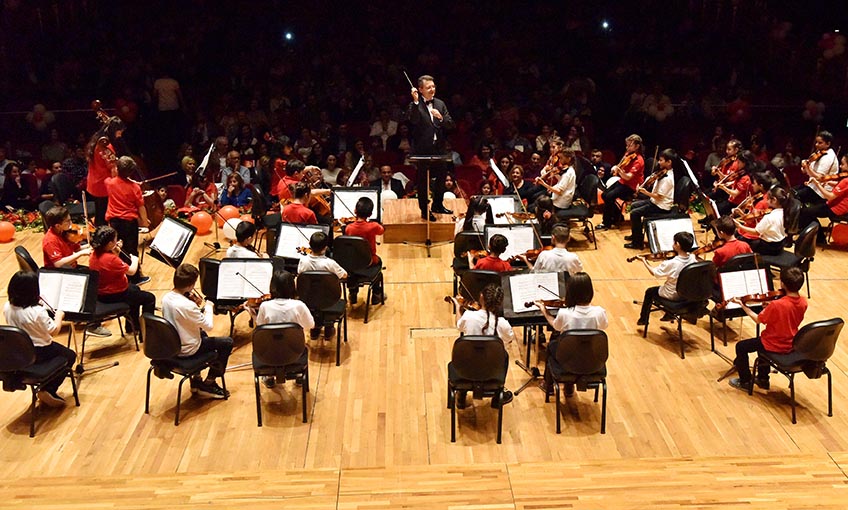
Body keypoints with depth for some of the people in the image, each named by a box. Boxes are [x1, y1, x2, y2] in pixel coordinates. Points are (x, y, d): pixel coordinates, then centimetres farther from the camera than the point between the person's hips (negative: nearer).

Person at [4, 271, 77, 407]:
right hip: (39, 353, -7)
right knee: (70, 355, 18)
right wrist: (59, 316, 1)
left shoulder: (7, 307, -10)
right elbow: (54, 330, -18)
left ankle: (43, 388, 30)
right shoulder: (38, 312, -30)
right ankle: (48, 390, 7)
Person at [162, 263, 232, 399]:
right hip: (186, 350, -8)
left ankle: (196, 380, 35)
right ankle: (208, 384, 14)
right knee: (227, 342, 5)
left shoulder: (165, 298, -7)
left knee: (202, 333, 35)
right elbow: (209, 326, -22)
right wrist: (208, 307, -8)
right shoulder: (187, 305, -32)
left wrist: (197, 306, 1)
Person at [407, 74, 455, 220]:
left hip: (439, 148, 6)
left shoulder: (440, 104, 9)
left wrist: (441, 118, -15)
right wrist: (416, 101, -30)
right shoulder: (414, 105, -7)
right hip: (423, 149, -5)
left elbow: (450, 125, 4)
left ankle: (437, 205, 33)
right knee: (423, 180, 3)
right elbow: (413, 120, -27)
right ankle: (424, 211, 13)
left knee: (441, 177, 15)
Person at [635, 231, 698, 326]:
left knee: (649, 292, 21)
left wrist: (644, 261, -3)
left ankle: (643, 319, 35)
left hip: (672, 295, -5)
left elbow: (654, 272, -16)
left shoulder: (670, 263, -31)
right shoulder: (693, 258, -17)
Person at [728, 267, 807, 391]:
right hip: (791, 344, 7)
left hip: (775, 345, -7)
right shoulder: (803, 302, -10)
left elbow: (758, 320, -15)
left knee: (741, 347, 13)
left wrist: (743, 305, -6)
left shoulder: (776, 305, -30)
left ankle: (745, 382, 25)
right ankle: (763, 379, 44)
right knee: (761, 340, 35)